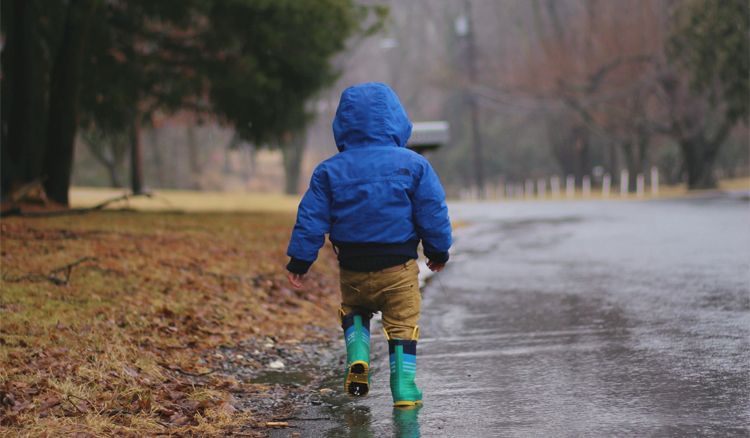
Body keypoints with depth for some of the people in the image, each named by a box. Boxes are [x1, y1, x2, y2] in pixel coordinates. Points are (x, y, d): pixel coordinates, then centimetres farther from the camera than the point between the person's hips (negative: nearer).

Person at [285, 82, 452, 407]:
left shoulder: (330, 171, -2)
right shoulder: (413, 165, -5)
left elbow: (311, 219, -2)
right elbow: (433, 213, -2)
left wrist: (299, 261, 6)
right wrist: (438, 251, 12)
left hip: (353, 269, 2)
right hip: (399, 267, -2)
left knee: (354, 310, 27)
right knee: (403, 325, 10)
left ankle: (357, 357, 3)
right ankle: (404, 389, 5)